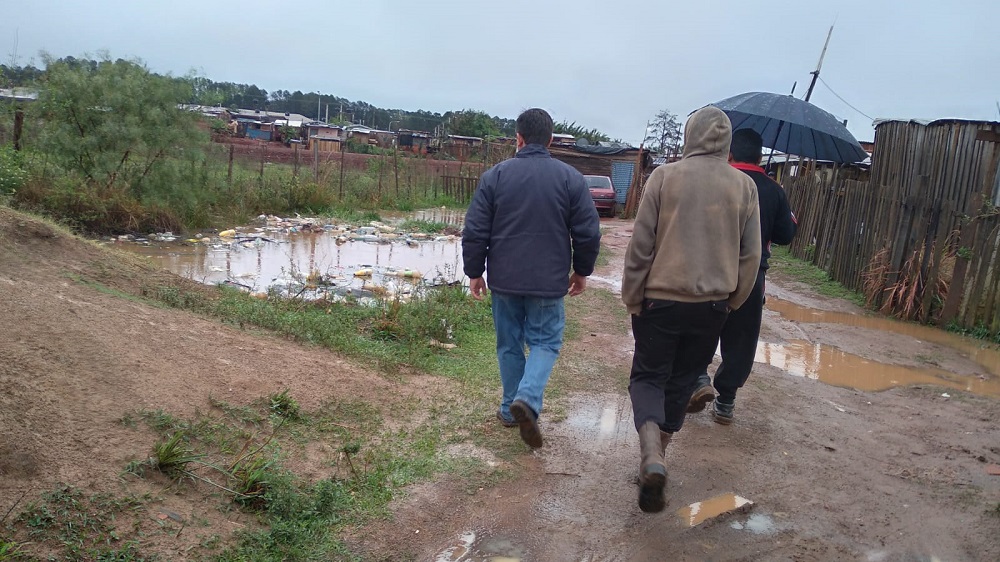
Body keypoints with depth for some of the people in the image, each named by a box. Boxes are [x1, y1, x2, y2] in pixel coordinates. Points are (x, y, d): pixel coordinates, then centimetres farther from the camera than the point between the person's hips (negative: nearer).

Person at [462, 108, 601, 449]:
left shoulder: (496, 175, -3)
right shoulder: (570, 178, -4)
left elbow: (475, 232, -2)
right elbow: (588, 233, -2)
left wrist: (475, 272, 9)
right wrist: (581, 271, 13)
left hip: (504, 280, 1)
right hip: (549, 282, -1)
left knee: (509, 344, 16)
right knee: (545, 342, 11)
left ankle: (510, 408, 22)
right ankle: (528, 398, -11)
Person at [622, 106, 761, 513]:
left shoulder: (665, 176, -8)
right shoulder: (744, 186, 1)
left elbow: (640, 245, -9)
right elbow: (751, 255, 3)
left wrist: (632, 297, 1)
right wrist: (731, 302, 15)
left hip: (661, 299, -2)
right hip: (712, 304, 3)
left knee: (648, 376, 10)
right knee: (681, 382, 17)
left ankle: (651, 457, -12)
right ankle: (655, 458, 28)